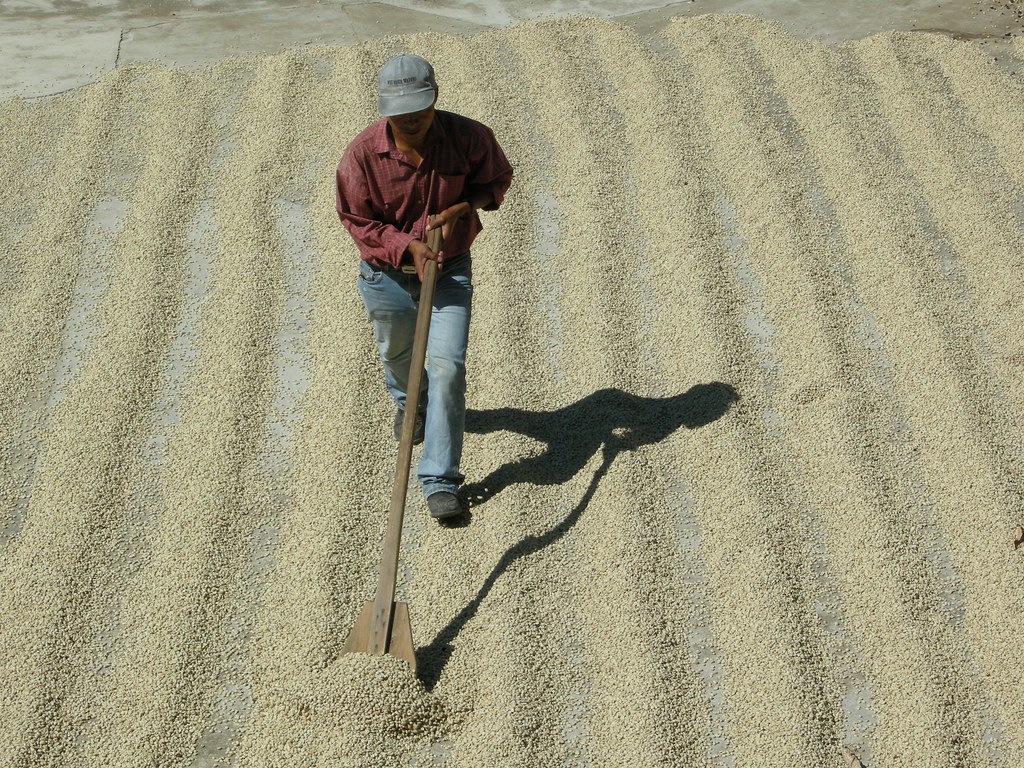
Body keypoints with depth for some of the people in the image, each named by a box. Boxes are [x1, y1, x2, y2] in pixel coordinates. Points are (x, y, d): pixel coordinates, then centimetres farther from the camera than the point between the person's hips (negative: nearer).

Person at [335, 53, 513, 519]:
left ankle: (440, 480, -4)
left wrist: (458, 210, -18)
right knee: (397, 355, 25)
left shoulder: (470, 138, -18)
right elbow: (358, 220, -10)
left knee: (447, 367, -13)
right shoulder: (362, 154, -20)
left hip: (449, 272, -1)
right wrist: (409, 247, -26)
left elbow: (496, 180, 2)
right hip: (386, 274, 1)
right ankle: (408, 403, 63)